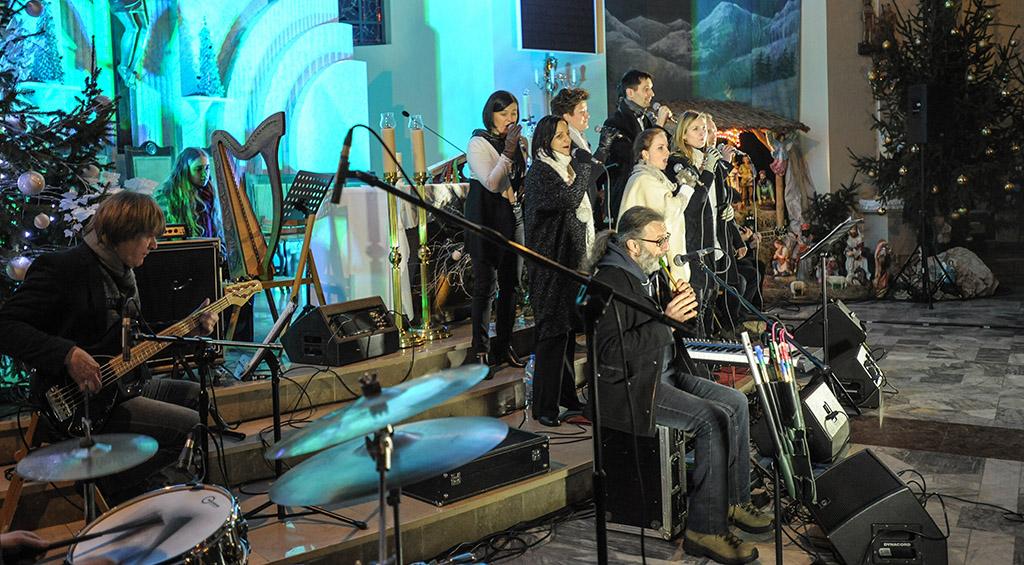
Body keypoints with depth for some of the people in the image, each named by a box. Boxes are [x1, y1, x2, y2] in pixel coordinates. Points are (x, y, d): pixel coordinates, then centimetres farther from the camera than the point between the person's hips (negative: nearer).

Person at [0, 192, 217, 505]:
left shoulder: (122, 273, 13)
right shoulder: (64, 267, -16)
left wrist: (193, 328, 7)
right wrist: (67, 353, -31)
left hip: (121, 382, 10)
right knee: (192, 426, -17)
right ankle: (114, 482, 1)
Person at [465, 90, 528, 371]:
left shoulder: (520, 141, 11)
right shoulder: (478, 143, -7)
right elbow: (491, 183, -19)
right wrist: (508, 152, -24)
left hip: (515, 215, 6)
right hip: (487, 216, -6)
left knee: (510, 283, 8)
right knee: (486, 284, -5)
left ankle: (504, 345, 17)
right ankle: (480, 348, 3)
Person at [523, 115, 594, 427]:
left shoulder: (568, 167, 17)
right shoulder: (539, 173, -10)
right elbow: (569, 199, -24)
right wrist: (585, 165, -13)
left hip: (574, 259, 8)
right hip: (551, 261, -8)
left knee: (569, 329, 12)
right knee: (553, 331, -8)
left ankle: (566, 396, 22)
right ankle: (544, 405, -3)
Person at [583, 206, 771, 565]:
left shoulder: (641, 275, 12)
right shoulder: (610, 282, -19)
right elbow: (611, 353, -26)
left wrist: (677, 303, 1)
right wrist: (665, 321, -27)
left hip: (664, 374, 10)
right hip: (629, 387, -10)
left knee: (735, 403, 3)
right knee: (714, 420, -22)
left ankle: (735, 502, 14)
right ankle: (705, 531, -14)